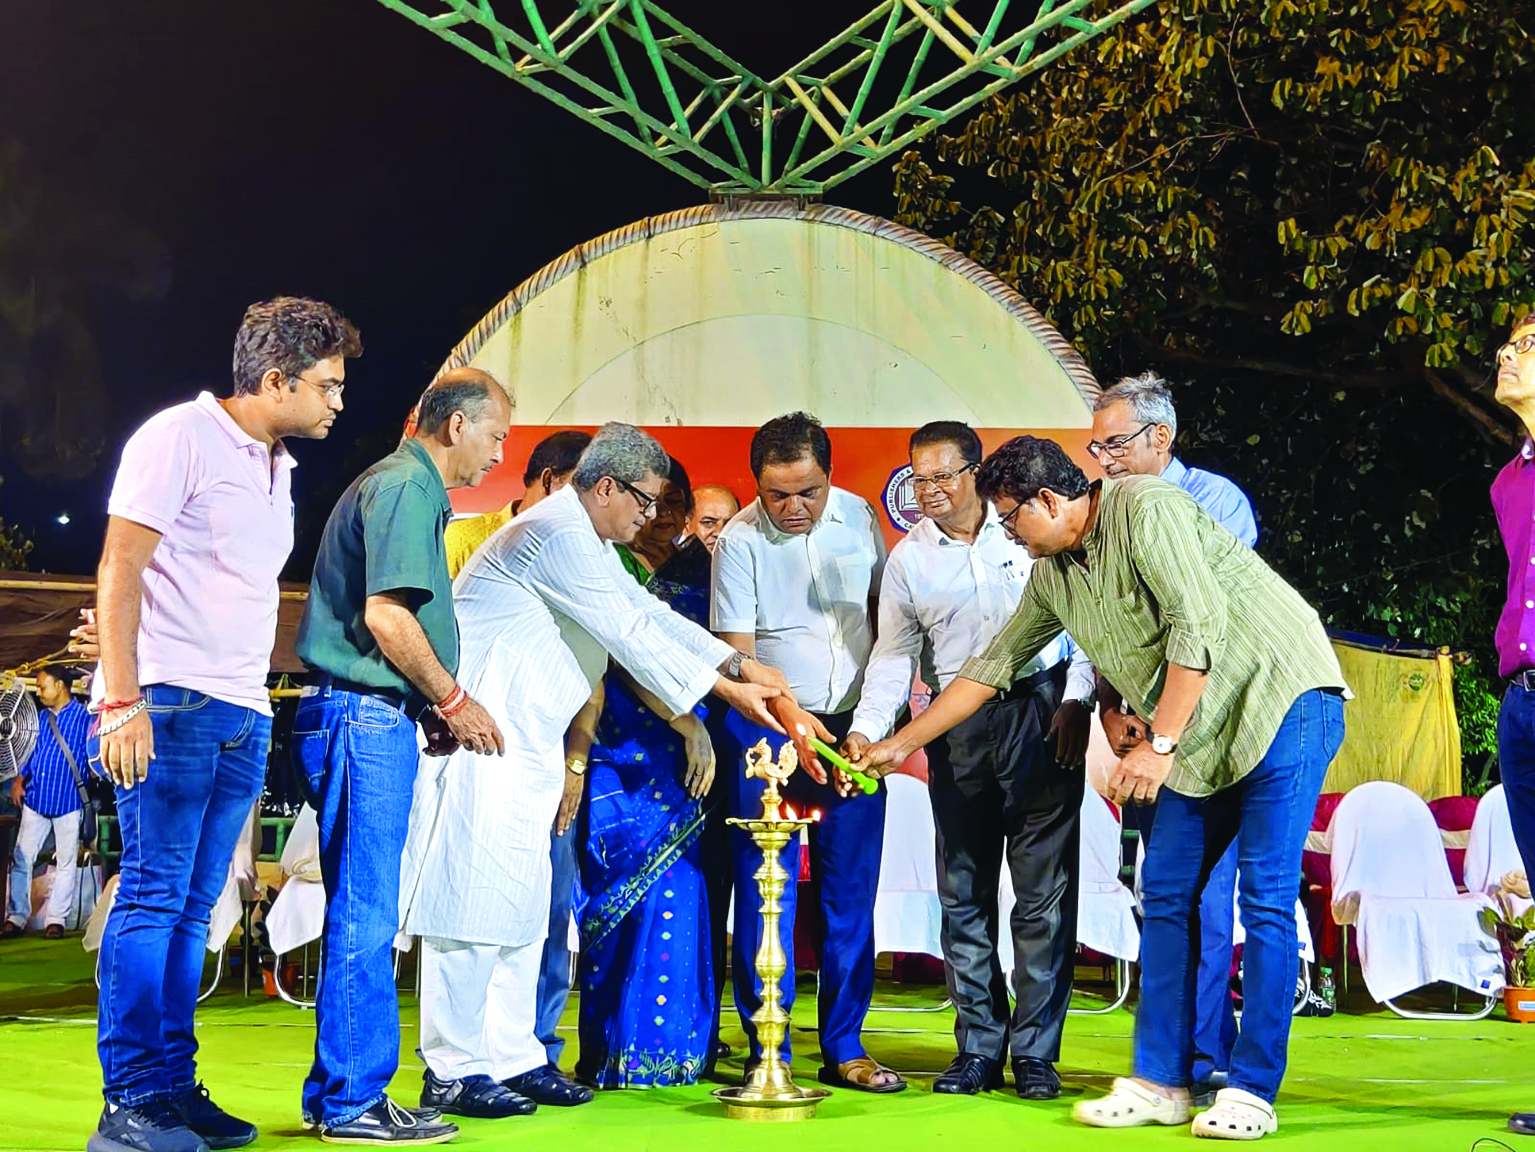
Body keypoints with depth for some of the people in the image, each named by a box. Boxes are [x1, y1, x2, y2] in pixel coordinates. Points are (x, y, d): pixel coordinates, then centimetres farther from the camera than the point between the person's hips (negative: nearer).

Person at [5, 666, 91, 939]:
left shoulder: (83, 716, -6)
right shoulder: (43, 716, 11)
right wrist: (19, 781, 10)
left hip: (67, 801, -5)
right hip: (36, 798, 5)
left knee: (66, 863, 3)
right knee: (21, 858, 2)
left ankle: (56, 919, 10)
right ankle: (16, 917, 7)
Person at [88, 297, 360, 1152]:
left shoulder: (277, 466, 20)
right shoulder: (181, 438, -4)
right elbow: (120, 571, -10)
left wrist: (262, 705, 17)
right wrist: (123, 701, -18)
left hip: (243, 715, 8)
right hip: (172, 703, -8)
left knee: (192, 910, 9)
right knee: (153, 900, -8)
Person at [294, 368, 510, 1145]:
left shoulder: (405, 487, 21)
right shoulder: (405, 487, -11)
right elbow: (387, 616, -20)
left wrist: (438, 705, 17)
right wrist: (454, 700, -10)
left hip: (370, 718, 11)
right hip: (363, 714, -11)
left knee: (360, 914, 13)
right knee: (365, 916, -7)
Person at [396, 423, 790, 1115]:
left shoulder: (589, 543, 18)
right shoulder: (557, 534, -15)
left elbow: (649, 615, 17)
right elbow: (629, 635, -16)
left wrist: (740, 664, 8)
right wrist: (724, 691, -10)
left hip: (527, 744, 11)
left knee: (521, 904, 11)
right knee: (473, 896, -8)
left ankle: (511, 1055, 18)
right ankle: (452, 1069, -3)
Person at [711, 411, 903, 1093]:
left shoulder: (858, 517, 2)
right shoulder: (739, 542, -10)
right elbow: (736, 654, -11)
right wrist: (792, 724, -23)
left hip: (851, 727, 4)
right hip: (768, 730, -3)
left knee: (850, 891, 5)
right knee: (766, 890, -3)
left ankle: (844, 1049, 13)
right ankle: (768, 1052, 5)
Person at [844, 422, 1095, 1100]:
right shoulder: (907, 559, 8)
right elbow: (893, 656, 7)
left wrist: (1076, 700, -4)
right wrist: (865, 729, -7)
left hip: (1042, 711, -2)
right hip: (959, 730, 2)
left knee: (1045, 890, -3)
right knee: (964, 894, 4)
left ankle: (1035, 1051, 4)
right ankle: (979, 1049, 12)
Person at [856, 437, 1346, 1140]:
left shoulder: (1143, 508, -15)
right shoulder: (1052, 575, 10)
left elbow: (1199, 624, -23)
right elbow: (993, 665, 19)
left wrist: (1160, 744, -22)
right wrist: (900, 745, 21)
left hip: (1282, 695, -8)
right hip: (1201, 736, 9)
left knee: (1266, 899, -9)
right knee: (1165, 896, 4)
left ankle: (1253, 1091, -3)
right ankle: (1159, 1083, 9)